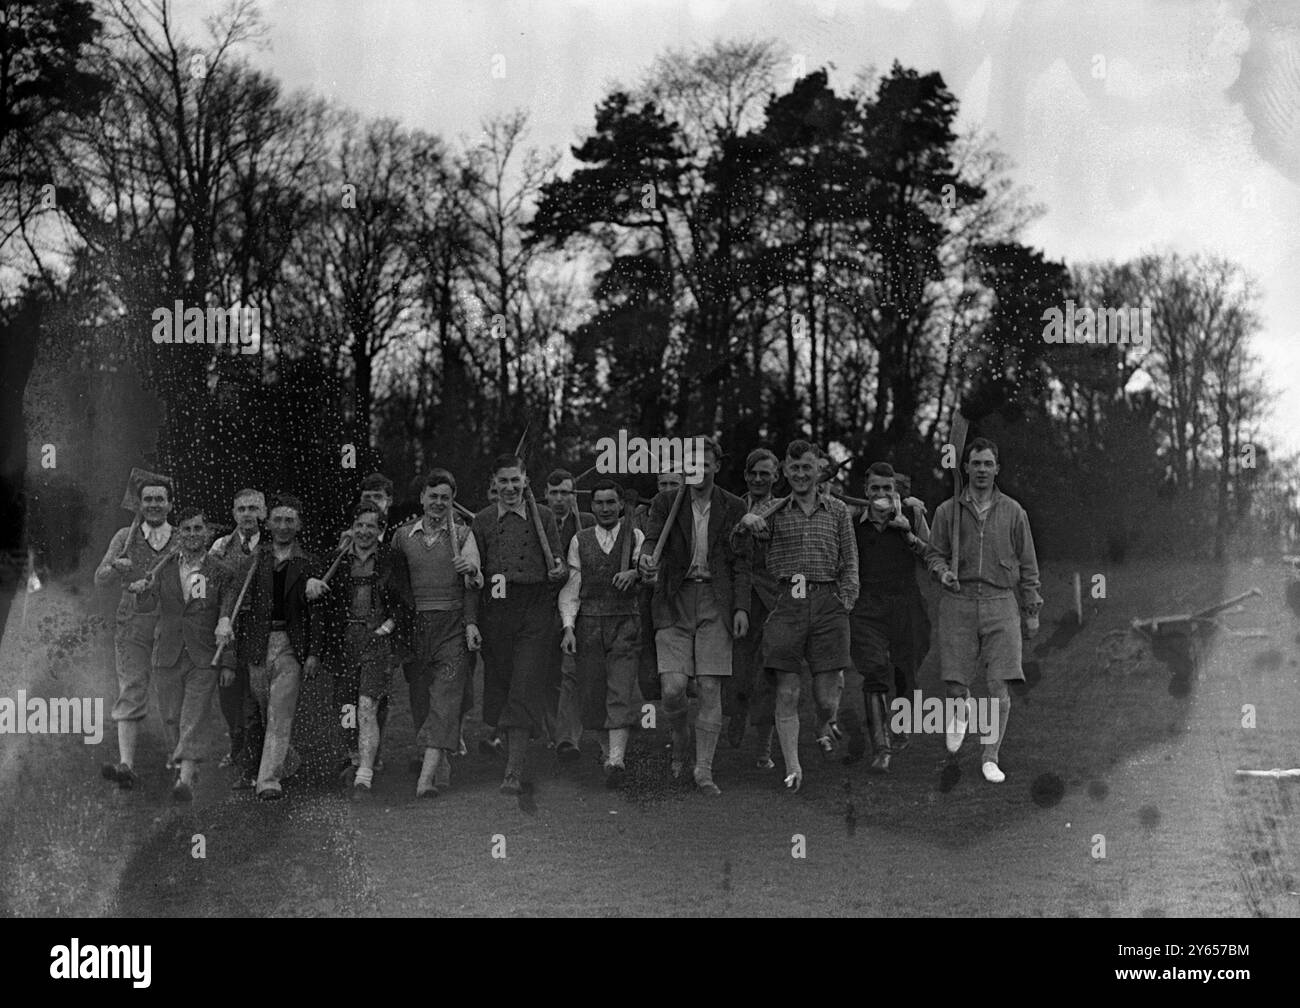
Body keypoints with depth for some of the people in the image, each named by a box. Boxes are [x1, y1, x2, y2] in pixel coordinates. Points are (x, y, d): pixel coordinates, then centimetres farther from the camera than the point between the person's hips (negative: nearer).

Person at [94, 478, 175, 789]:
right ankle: (126, 765, -17)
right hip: (131, 623, 0)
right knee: (130, 692, -9)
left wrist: (151, 585, -15)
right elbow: (100, 580, 5)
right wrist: (115, 567, -18)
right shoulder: (125, 537, 10)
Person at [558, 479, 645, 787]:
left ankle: (616, 759, -18)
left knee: (621, 691, -12)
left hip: (625, 622, -2)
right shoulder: (580, 541, 10)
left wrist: (635, 572, -31)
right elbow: (570, 587, 7)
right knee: (590, 690, 3)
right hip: (589, 623, 2)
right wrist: (568, 627, -4)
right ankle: (607, 745, 25)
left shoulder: (635, 536, 6)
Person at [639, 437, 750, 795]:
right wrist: (647, 560, -31)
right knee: (672, 688, -9)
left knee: (711, 690, -4)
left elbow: (741, 562, 7)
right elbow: (652, 540, -7)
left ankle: (703, 769, 4)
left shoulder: (733, 507, 7)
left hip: (715, 603, 0)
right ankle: (680, 740, 21)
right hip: (675, 602, 0)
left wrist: (741, 608, -3)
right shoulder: (665, 503, 7)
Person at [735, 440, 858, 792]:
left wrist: (844, 603, 2)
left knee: (825, 695, 0)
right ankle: (792, 767, 4)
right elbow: (755, 527, -8)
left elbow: (849, 563, 13)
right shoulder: (774, 512, 11)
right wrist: (750, 520, -30)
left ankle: (828, 725, 34)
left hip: (827, 603, 0)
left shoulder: (837, 511, 12)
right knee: (786, 693, -3)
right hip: (785, 604, 0)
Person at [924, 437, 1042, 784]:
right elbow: (934, 553, 12)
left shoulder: (1013, 512, 7)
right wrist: (943, 571, -11)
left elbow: (1027, 564, 11)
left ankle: (990, 757, 6)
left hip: (1001, 603, 0)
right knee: (955, 684, -2)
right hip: (958, 602, 0)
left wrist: (1032, 611, 9)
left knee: (1000, 686, -6)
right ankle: (960, 709, 35)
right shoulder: (947, 511, 6)